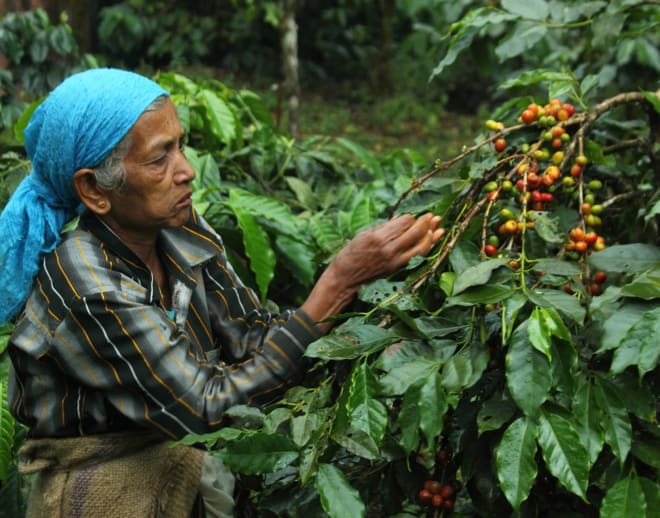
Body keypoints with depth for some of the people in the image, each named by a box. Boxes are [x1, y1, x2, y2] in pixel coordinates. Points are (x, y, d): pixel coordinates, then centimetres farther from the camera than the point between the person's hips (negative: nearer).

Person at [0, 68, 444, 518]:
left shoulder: (181, 232, -5)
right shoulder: (83, 286, -25)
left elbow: (257, 339, -4)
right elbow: (211, 408, -26)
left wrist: (365, 271, -19)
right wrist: (341, 281, -28)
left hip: (185, 469, 6)